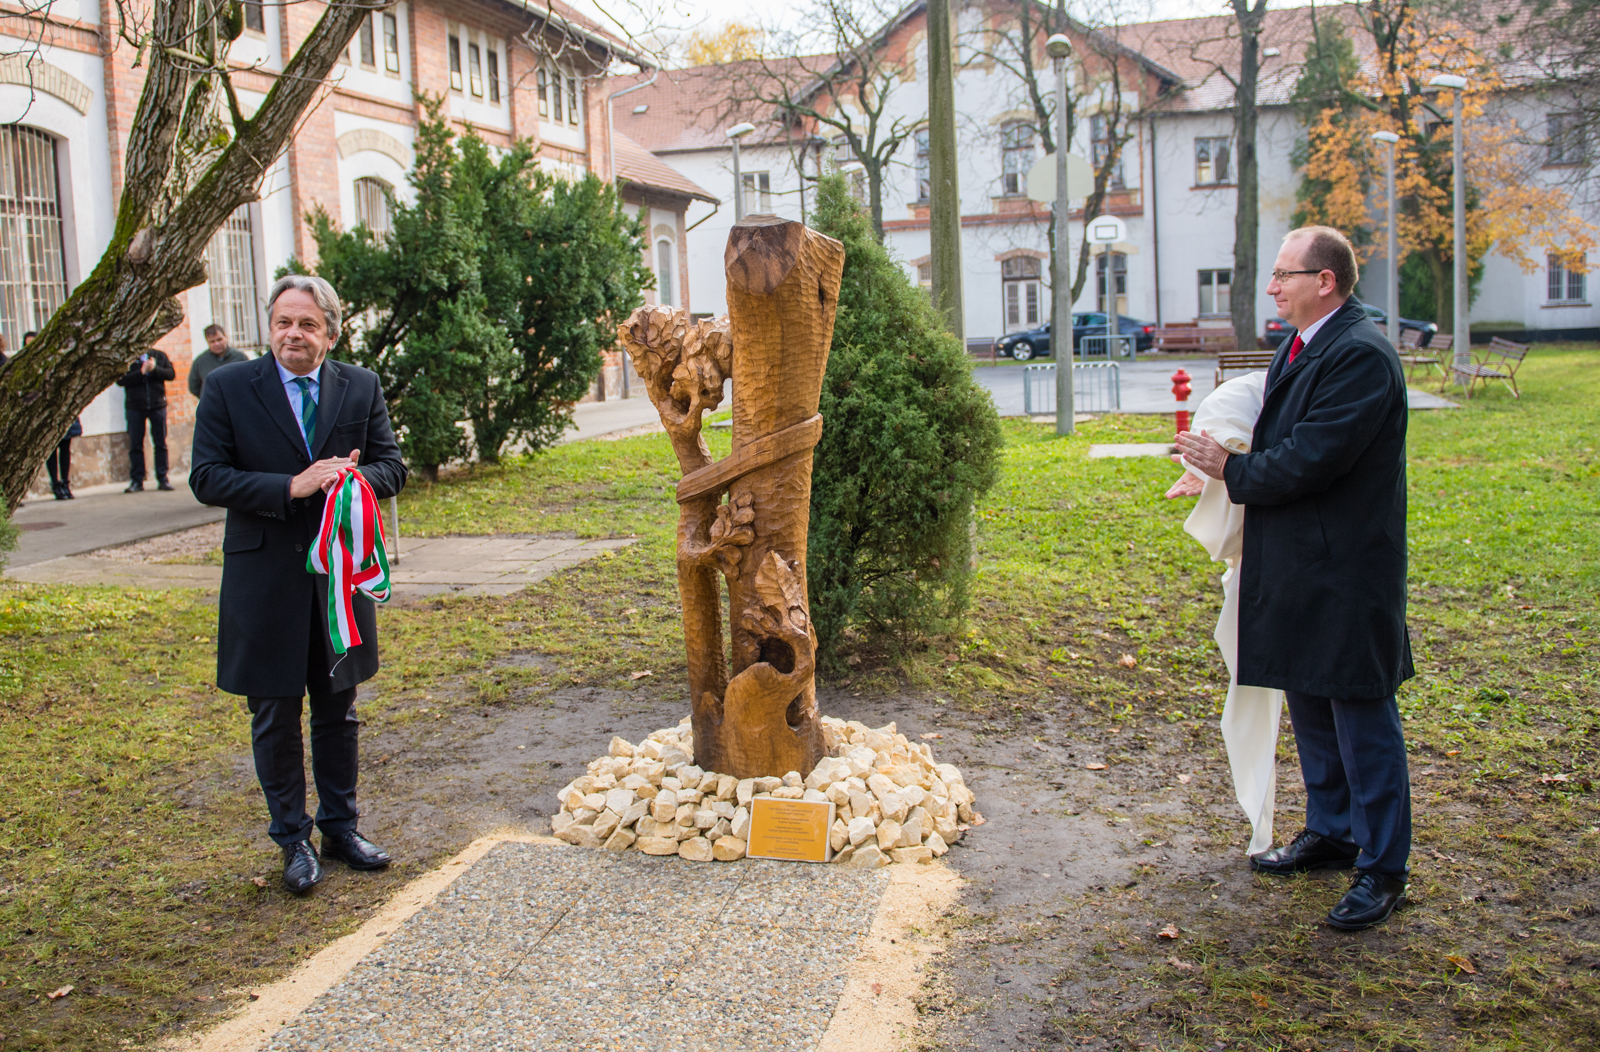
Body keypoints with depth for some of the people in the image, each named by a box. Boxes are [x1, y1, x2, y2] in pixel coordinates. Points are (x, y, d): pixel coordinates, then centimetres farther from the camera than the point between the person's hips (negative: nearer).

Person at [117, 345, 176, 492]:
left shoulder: (160, 355, 7)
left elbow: (171, 374, -2)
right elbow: (120, 380, -8)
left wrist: (155, 369, -17)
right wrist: (141, 372, -17)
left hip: (158, 405, 1)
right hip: (135, 406, -1)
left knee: (161, 443, 2)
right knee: (135, 445, 1)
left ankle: (162, 479, 7)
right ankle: (136, 481, 6)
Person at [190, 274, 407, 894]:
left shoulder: (361, 388, 3)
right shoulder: (227, 389, -5)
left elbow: (392, 467, 4)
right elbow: (206, 478, -10)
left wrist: (356, 477, -19)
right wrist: (291, 487, -22)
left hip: (341, 571, 3)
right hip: (266, 576, -2)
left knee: (338, 710, 15)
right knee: (275, 717, 7)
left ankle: (340, 828, 30)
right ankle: (293, 840, 22)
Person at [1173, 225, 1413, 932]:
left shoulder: (1361, 356, -19)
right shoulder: (1298, 348, 12)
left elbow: (1310, 460, -24)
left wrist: (1232, 470, -11)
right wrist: (1226, 464, 0)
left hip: (1346, 575, -10)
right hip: (1297, 569, 10)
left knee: (1363, 720, 0)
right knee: (1309, 707, 20)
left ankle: (1382, 869, 13)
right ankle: (1330, 834, 36)